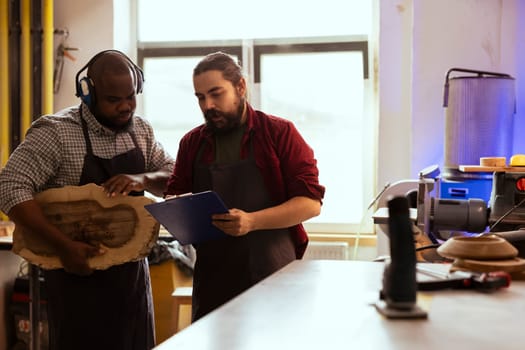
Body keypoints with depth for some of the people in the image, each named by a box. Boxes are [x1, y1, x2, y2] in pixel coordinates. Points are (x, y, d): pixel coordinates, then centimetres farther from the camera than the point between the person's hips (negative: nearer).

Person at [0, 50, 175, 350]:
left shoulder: (141, 129, 4)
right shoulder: (55, 133, -15)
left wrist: (143, 179, -15)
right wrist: (64, 245, -26)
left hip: (132, 269, 5)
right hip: (79, 270, -5)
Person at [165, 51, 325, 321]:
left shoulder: (280, 133, -1)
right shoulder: (192, 143, 12)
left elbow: (311, 202, -7)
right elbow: (173, 195, 21)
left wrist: (252, 221, -20)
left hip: (273, 278, -3)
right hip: (211, 280, 4)